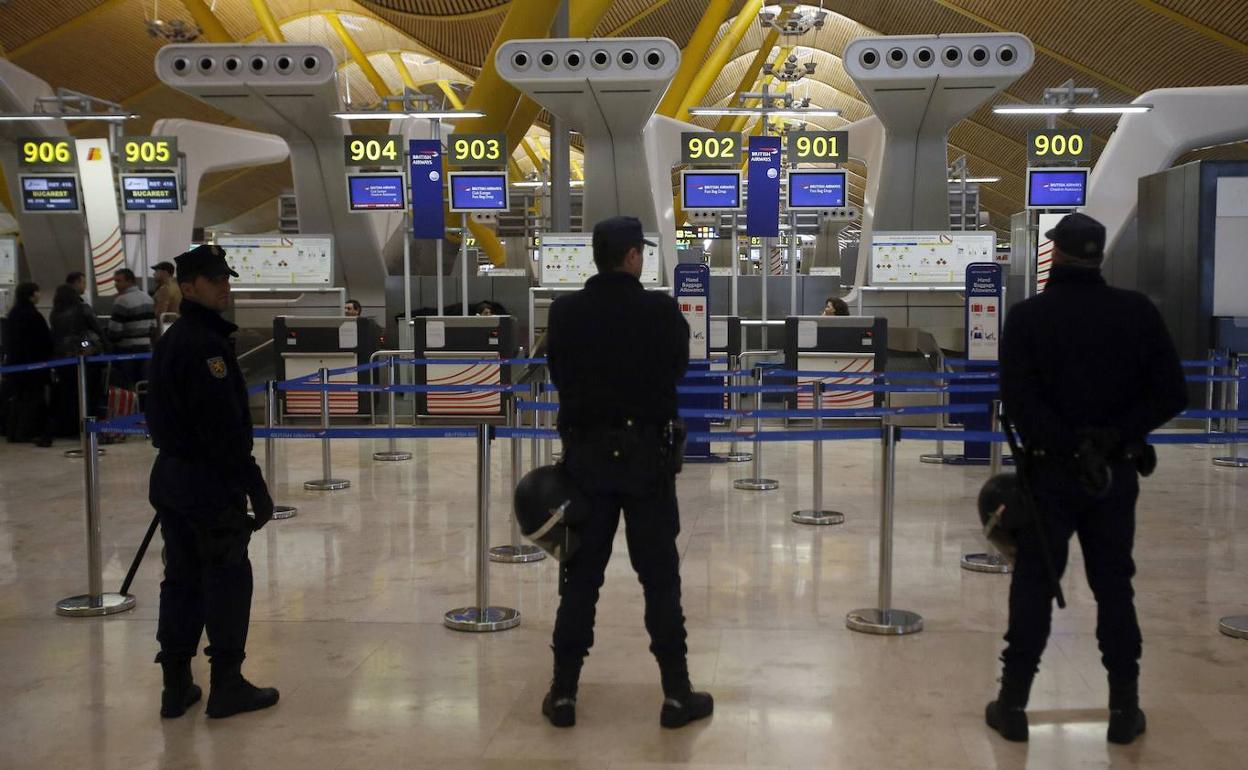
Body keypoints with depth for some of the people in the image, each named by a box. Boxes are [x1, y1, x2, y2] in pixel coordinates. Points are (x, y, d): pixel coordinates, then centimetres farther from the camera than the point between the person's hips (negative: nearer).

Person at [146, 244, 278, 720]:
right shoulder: (206, 343, -17)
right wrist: (255, 486, -20)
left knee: (182, 578, 14)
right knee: (228, 578, 1)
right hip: (210, 482, -9)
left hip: (170, 475, 10)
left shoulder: (170, 341, 14)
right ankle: (226, 685, 9)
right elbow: (224, 427, -23)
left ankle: (176, 685, 19)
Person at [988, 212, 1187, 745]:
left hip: (1050, 472, -2)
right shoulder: (1137, 312, -1)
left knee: (1034, 585, 7)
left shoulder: (1028, 317, -8)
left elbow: (1019, 400, -18)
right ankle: (1124, 708, 17)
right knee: (1114, 585, 12)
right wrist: (1118, 434, -8)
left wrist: (1067, 446, -16)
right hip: (1117, 472, 2)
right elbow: (1171, 393, -6)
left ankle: (1013, 703, 12)